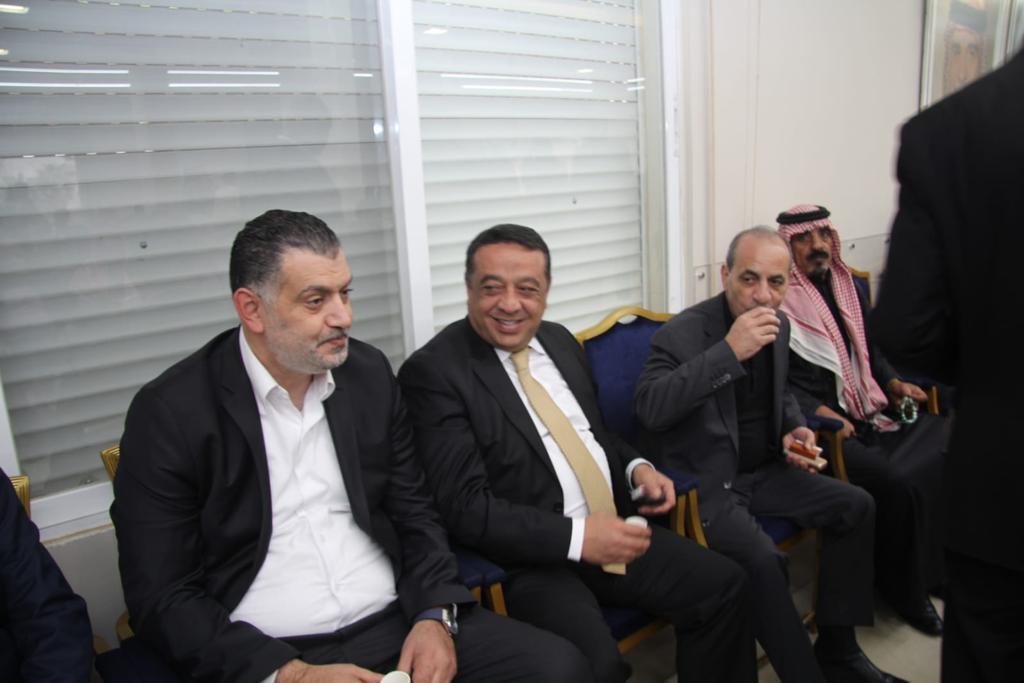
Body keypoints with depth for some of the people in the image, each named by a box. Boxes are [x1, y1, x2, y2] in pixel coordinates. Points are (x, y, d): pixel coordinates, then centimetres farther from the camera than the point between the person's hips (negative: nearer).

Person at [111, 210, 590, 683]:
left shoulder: (369, 372, 3)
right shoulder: (169, 413, -8)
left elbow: (415, 512, 9)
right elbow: (161, 598, -7)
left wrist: (436, 616, -6)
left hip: (396, 624, 4)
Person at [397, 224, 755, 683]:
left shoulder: (559, 340, 10)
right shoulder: (433, 371, -13)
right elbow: (466, 509, -18)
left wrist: (635, 467, 2)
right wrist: (577, 537, -23)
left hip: (614, 528, 7)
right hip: (530, 558, -6)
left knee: (724, 586, -3)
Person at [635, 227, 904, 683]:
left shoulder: (779, 326, 5)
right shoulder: (683, 332, -18)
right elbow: (649, 408, -33)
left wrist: (794, 428, 0)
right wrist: (729, 351, -35)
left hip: (761, 470, 8)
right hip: (704, 483, -8)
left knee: (856, 507, 3)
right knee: (762, 559, -29)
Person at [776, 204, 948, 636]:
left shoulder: (849, 286, 17)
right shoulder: (775, 300, -6)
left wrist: (893, 383, 10)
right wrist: (819, 412, -20)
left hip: (869, 411, 7)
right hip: (817, 424, -7)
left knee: (949, 439, -15)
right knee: (893, 483, -26)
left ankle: (935, 568, 3)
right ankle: (904, 590, -1)